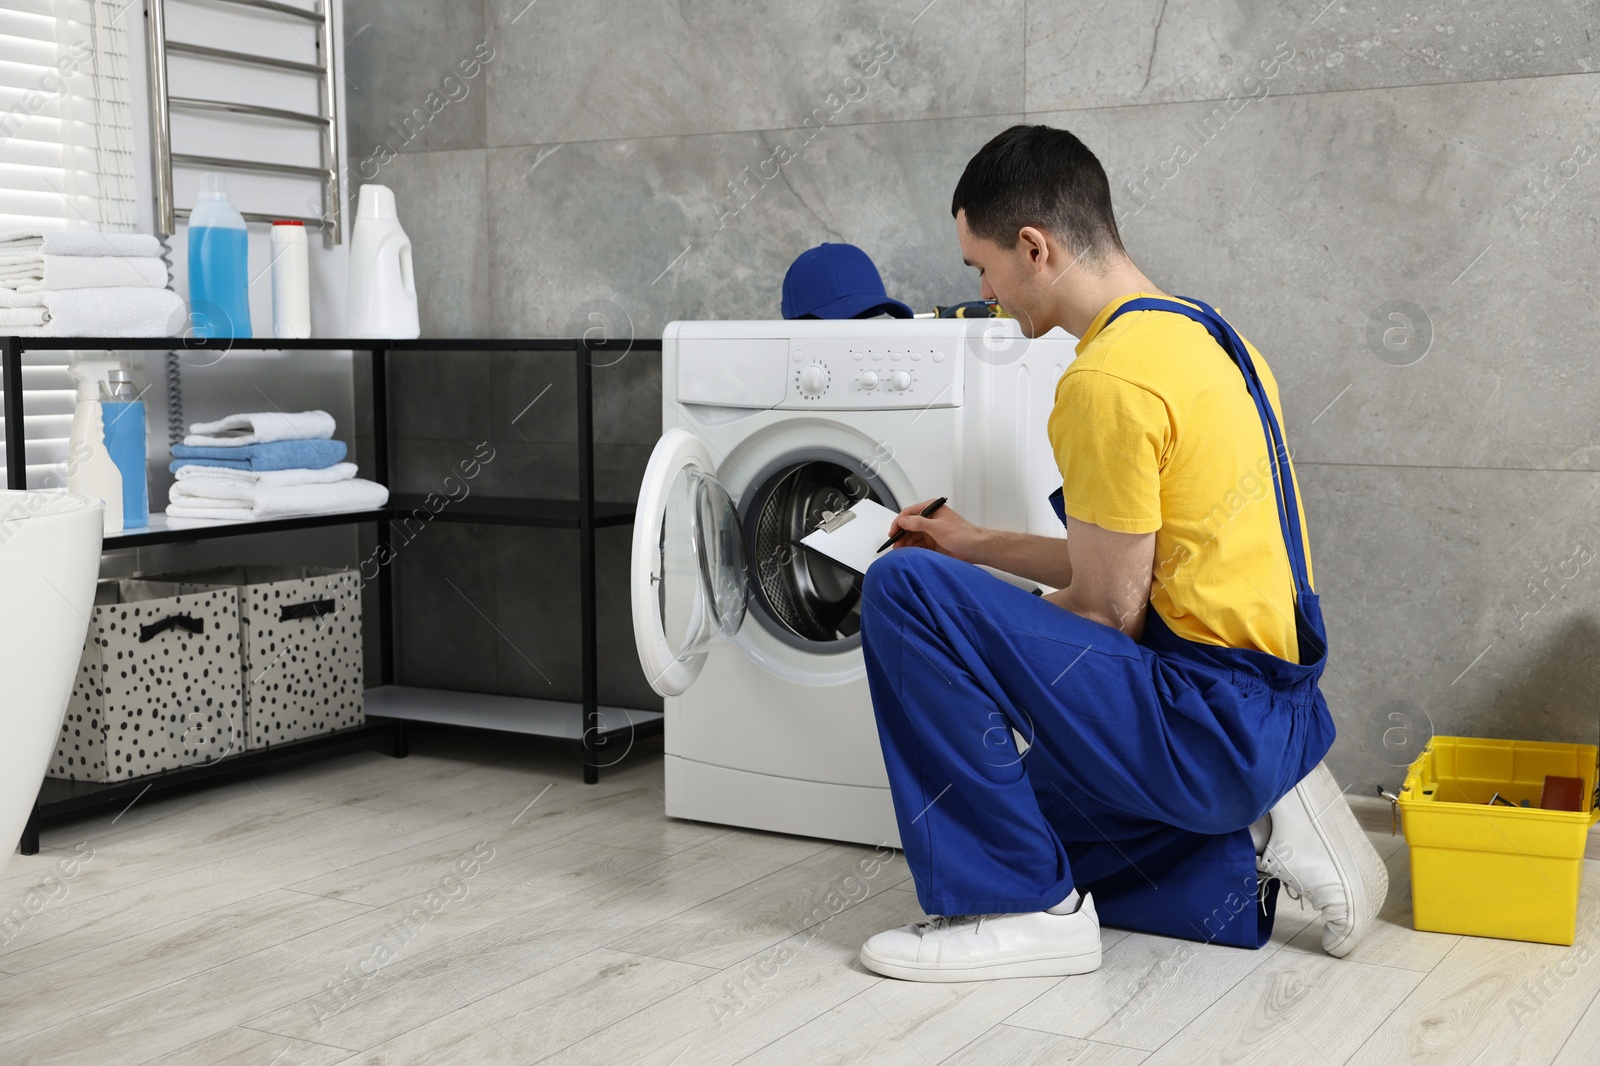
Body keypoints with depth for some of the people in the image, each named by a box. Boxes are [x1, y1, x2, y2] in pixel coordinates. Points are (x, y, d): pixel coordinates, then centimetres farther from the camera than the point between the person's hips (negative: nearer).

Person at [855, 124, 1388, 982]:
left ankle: (1027, 909, -9)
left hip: (1208, 723, -10)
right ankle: (1258, 831, 11)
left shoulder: (1109, 379, -20)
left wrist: (971, 626, 2)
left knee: (904, 590, -17)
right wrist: (976, 546, 21)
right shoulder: (1208, 338, 10)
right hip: (1270, 714, 10)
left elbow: (1110, 612, -15)